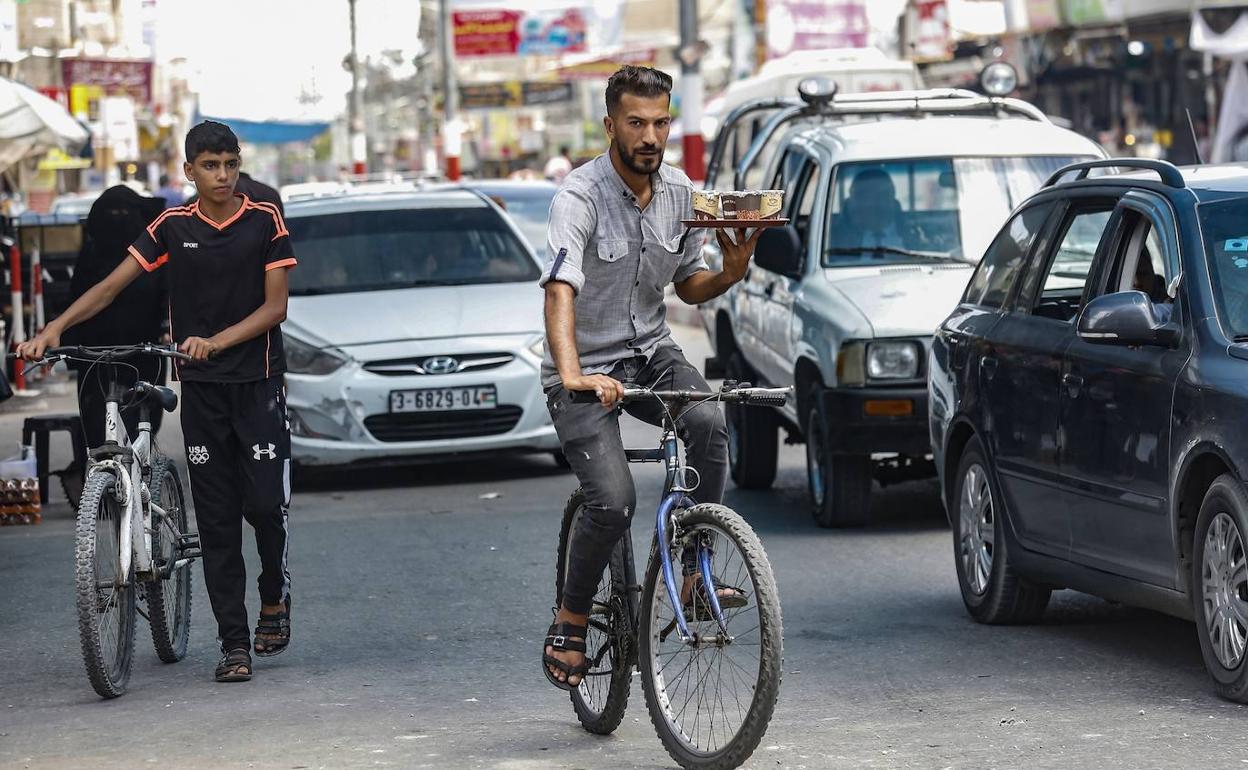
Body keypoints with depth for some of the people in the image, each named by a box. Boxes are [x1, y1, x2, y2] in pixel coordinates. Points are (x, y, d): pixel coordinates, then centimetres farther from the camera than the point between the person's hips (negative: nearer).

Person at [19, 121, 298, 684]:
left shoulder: (265, 221, -3)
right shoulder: (173, 226, 2)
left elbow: (275, 305, -8)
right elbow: (112, 285, -1)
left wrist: (216, 341, -22)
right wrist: (55, 328, -14)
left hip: (258, 382, -2)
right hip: (200, 389, 2)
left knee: (266, 501, -8)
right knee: (216, 515, 1)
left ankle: (275, 595, 23)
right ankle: (234, 644, 4)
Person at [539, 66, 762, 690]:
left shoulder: (679, 193, 0)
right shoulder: (579, 196, -20)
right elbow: (560, 289, -34)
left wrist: (730, 274, -10)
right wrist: (572, 374, -51)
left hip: (650, 352, 5)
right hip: (586, 366, -5)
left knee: (708, 424, -27)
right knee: (614, 500, -21)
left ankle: (692, 571, -13)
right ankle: (568, 626, 2)